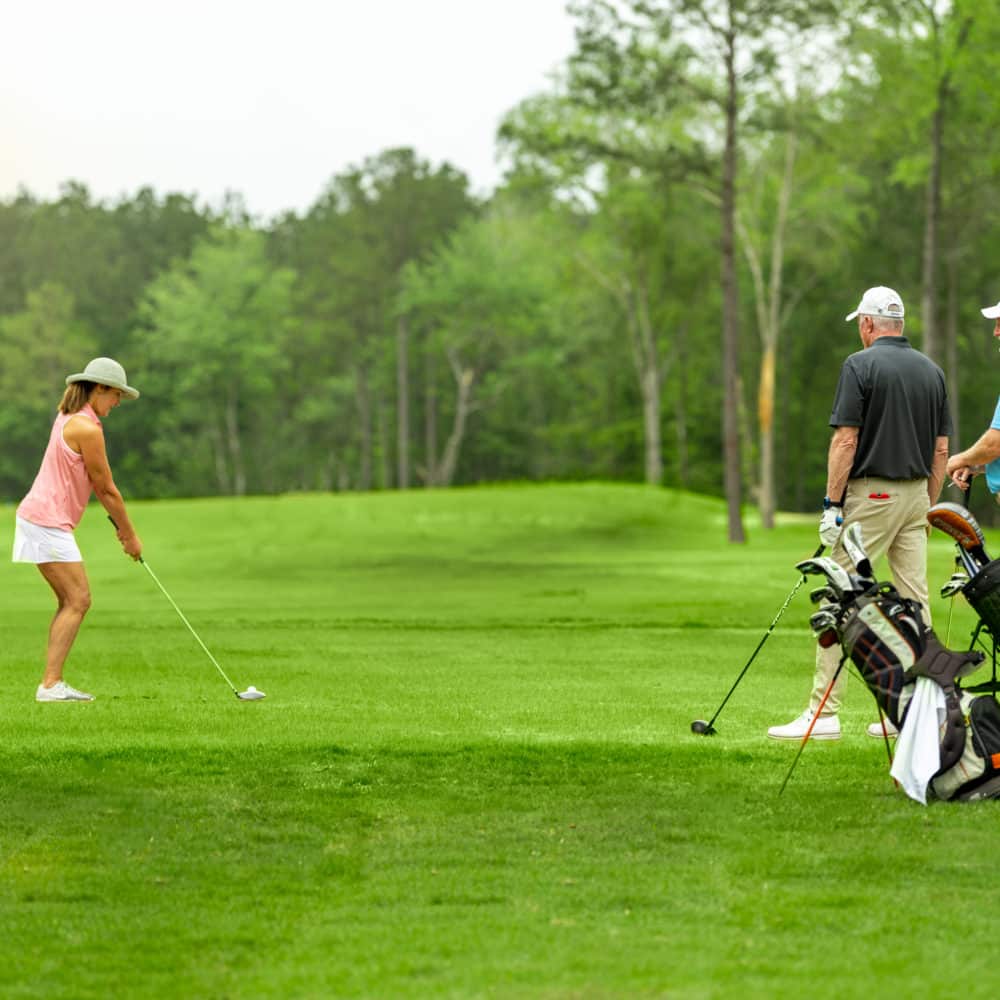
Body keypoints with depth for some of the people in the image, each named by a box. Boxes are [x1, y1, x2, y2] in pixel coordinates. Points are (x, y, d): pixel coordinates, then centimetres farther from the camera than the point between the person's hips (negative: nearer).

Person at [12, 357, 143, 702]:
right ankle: (50, 684, -12)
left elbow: (95, 482, 19)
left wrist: (119, 524, 18)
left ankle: (52, 682, 10)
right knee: (78, 600, -8)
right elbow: (107, 489, -10)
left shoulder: (67, 418, 14)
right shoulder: (88, 428, -17)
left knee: (71, 602, 12)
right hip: (49, 522, -10)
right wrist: (130, 534, 1)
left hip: (37, 517, 10)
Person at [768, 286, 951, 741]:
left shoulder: (861, 366, -9)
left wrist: (832, 504, -11)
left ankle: (824, 712, -7)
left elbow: (846, 440, -14)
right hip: (916, 495, 6)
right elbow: (941, 449, 11)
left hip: (870, 496, -6)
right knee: (915, 603, 6)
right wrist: (927, 509, 18)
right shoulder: (932, 371, 10)